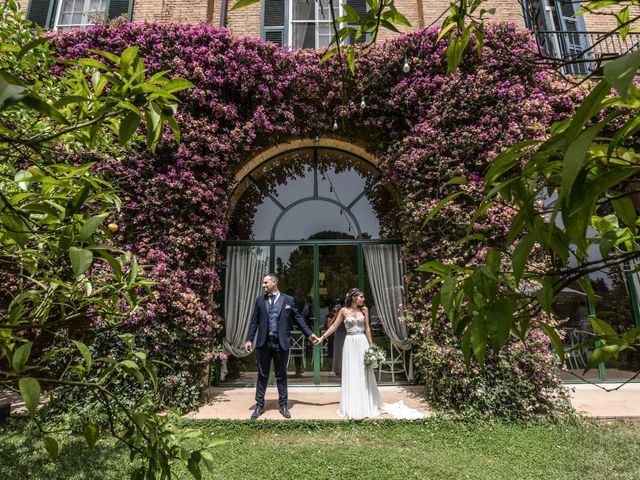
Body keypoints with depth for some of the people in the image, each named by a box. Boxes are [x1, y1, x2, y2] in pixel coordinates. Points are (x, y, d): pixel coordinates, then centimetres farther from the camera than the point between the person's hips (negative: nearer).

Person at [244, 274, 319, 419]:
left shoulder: (288, 300, 0)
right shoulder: (260, 300, 6)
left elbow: (298, 318, 3)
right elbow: (254, 321, 7)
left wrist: (310, 334, -1)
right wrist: (249, 339, 0)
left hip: (281, 343, -1)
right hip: (263, 343, 2)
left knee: (281, 375, 11)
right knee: (262, 375, 11)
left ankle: (283, 405, 24)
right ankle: (259, 405, 24)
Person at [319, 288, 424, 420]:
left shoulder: (364, 310, 2)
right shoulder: (344, 310, -3)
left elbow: (367, 329, 4)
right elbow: (334, 326, 2)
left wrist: (371, 345, 1)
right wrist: (323, 337, -4)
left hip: (362, 343, 1)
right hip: (350, 343, -1)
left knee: (363, 374, 7)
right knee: (351, 375, 4)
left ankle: (366, 405, 22)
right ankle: (352, 407, 18)